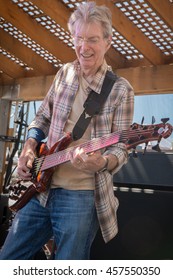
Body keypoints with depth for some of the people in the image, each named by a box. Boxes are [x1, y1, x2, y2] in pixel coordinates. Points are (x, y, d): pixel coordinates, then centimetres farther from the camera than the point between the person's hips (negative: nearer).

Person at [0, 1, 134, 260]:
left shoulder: (121, 90, -8)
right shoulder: (65, 73, 7)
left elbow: (121, 148, -8)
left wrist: (102, 162, -30)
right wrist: (29, 147, 0)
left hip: (81, 196, -5)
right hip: (40, 188, 5)